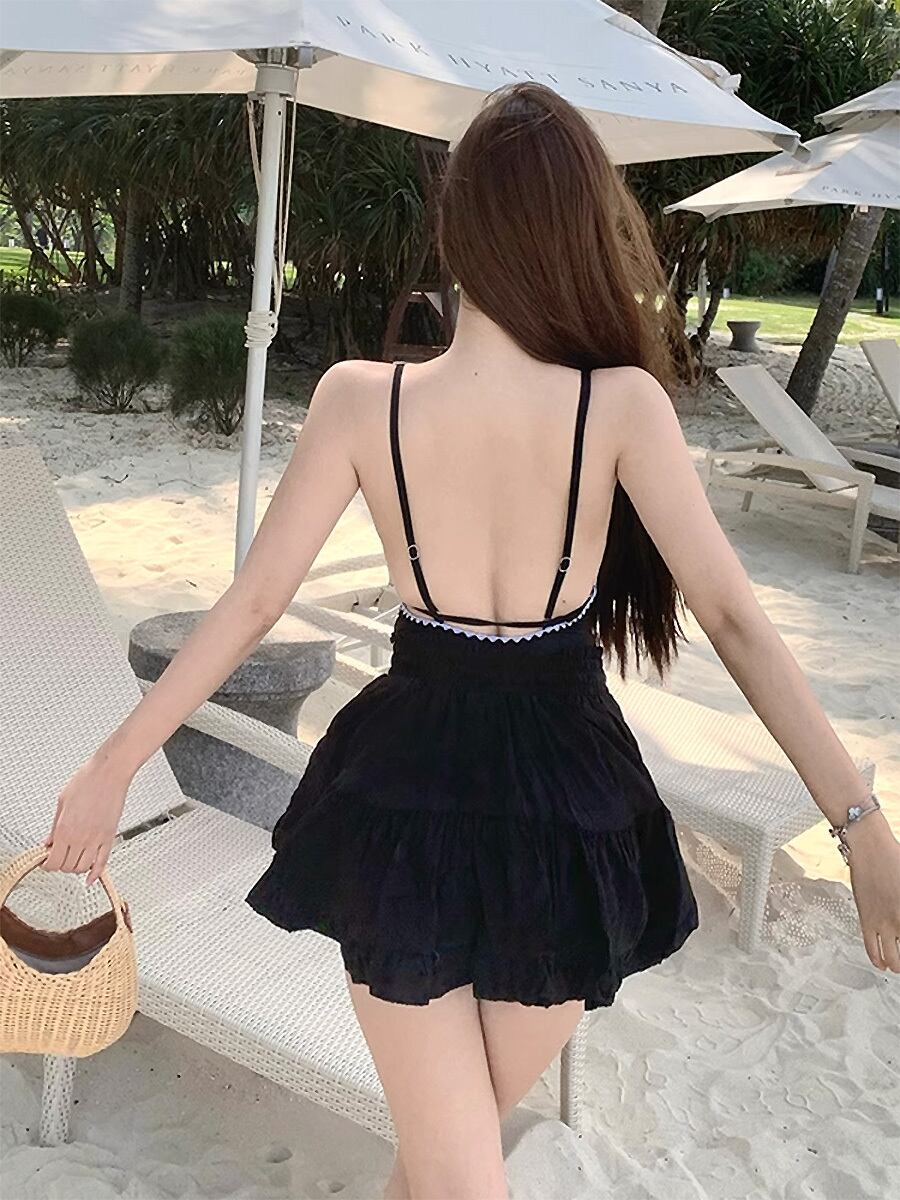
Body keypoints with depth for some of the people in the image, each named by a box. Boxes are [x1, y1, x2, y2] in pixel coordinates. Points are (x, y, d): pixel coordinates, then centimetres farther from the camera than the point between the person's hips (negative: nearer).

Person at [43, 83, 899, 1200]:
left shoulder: (360, 398, -13)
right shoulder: (621, 403, -15)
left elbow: (249, 605, -9)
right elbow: (733, 618, -17)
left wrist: (113, 764, 2)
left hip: (404, 800, 0)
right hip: (566, 805, 1)